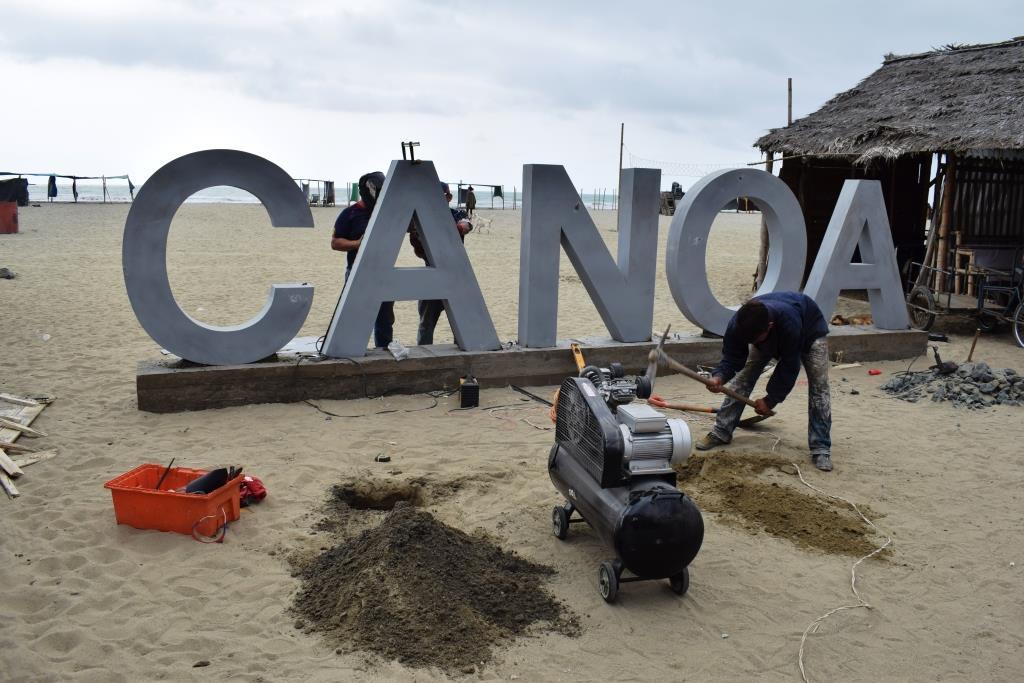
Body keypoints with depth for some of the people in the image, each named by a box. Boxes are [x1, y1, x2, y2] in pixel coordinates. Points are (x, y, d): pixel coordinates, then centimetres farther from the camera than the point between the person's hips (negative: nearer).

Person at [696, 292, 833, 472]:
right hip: (770, 339, 4)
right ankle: (721, 433, 1)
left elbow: (789, 367, -35)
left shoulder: (789, 323, -47)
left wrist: (771, 400, -28)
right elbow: (731, 358, -26)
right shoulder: (737, 325, -36)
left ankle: (820, 449, -11)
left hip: (809, 330, -4)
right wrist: (719, 376, -48)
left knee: (819, 385, -16)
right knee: (742, 378, -7)